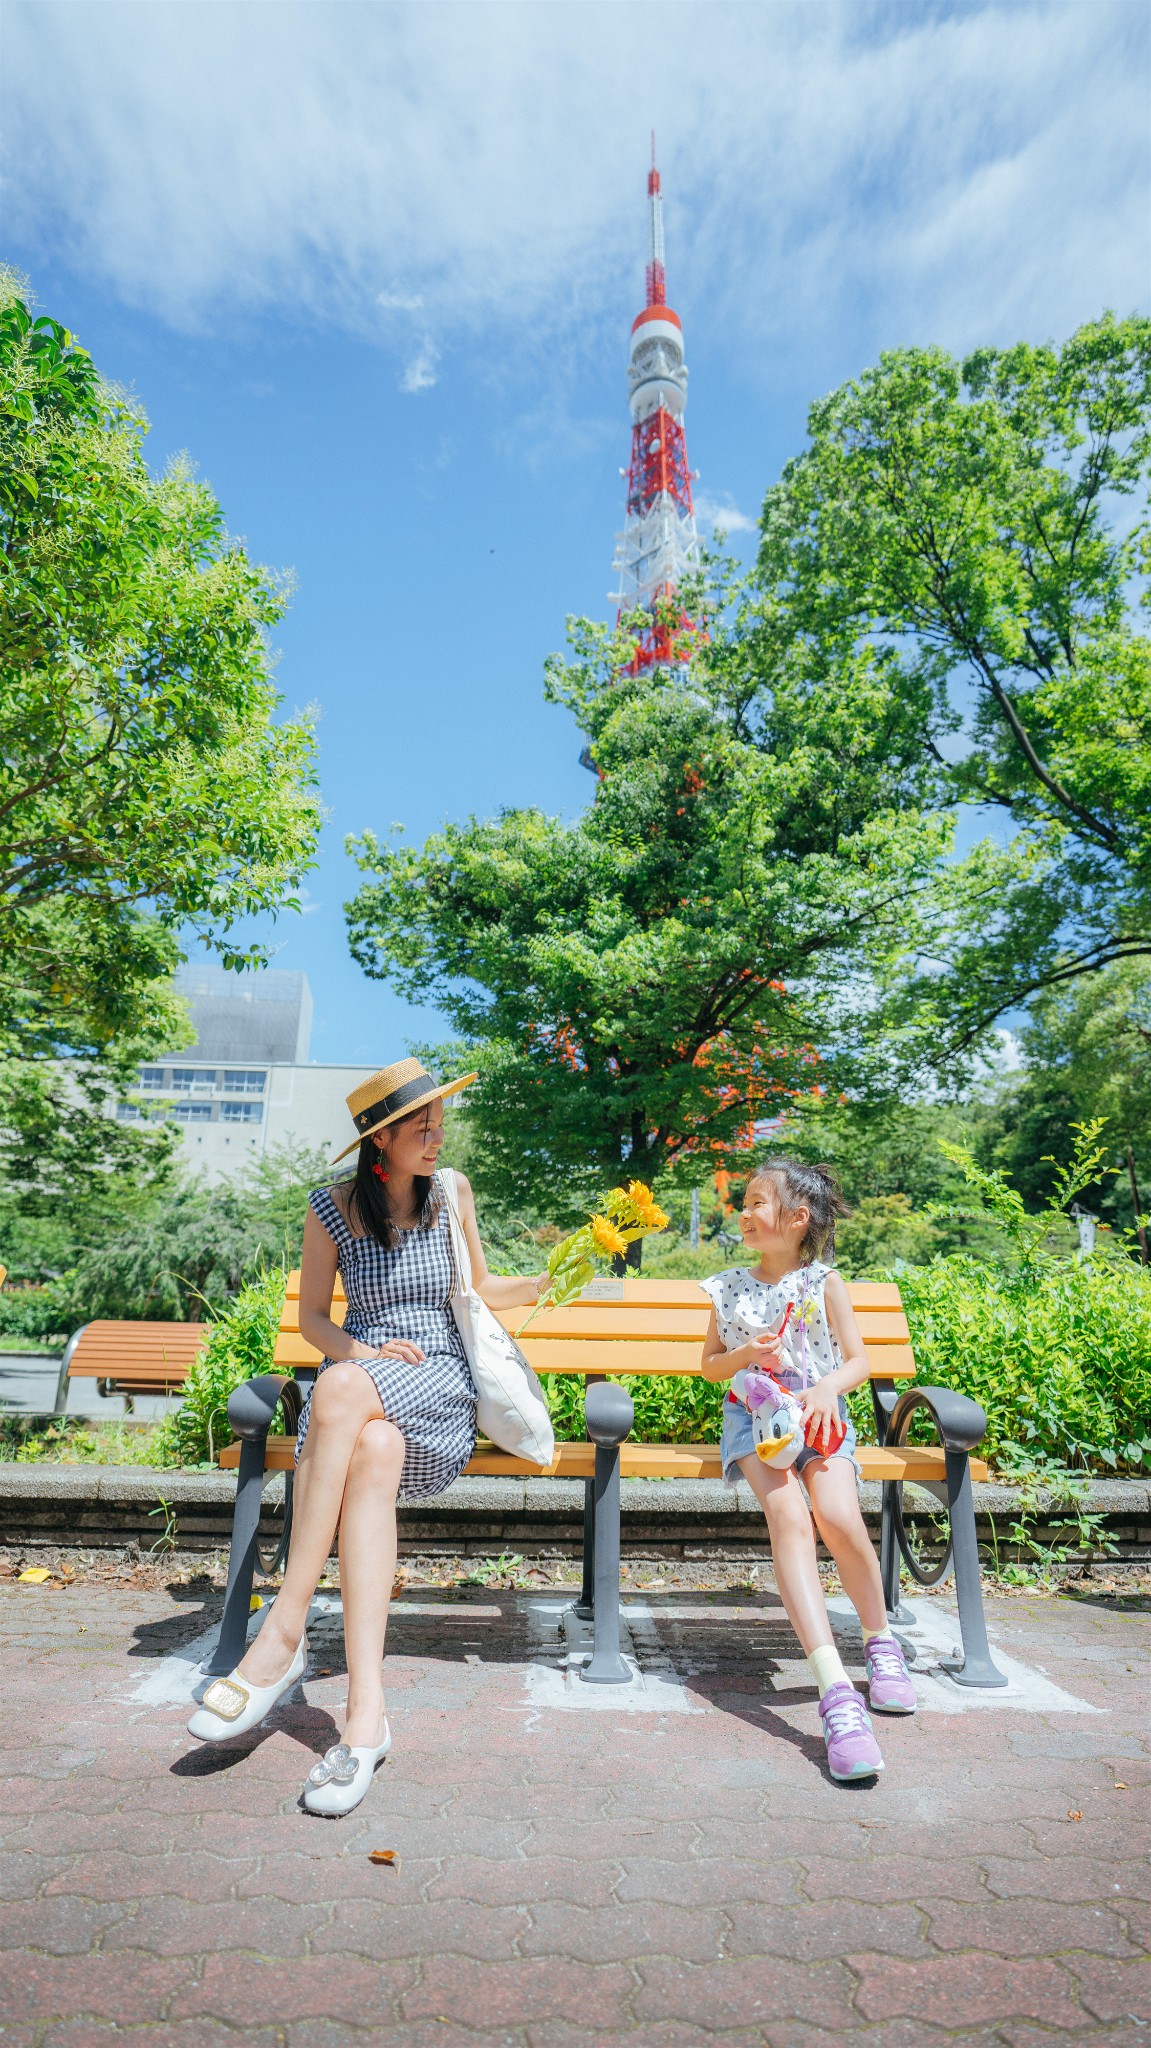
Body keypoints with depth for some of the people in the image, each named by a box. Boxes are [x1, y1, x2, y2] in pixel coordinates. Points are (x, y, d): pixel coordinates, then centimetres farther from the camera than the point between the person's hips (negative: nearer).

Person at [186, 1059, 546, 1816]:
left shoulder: (452, 1192, 5)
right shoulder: (333, 1207, 2)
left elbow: (480, 1287, 17)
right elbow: (313, 1317, 8)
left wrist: (548, 1282, 0)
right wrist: (363, 1350, -12)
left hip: (441, 1385, 0)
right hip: (358, 1383, 1)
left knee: (341, 1389, -35)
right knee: (374, 1452, -37)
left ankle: (285, 1631, -30)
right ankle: (367, 1711, -35)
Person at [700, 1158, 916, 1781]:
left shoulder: (824, 1282, 5)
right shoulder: (728, 1287, 10)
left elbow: (857, 1360, 6)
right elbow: (710, 1365, 16)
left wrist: (828, 1388, -15)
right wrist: (743, 1355, -6)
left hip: (818, 1415, 0)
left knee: (838, 1516, -27)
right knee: (787, 1515, -28)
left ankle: (880, 1639, 4)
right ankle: (835, 1688, -34)